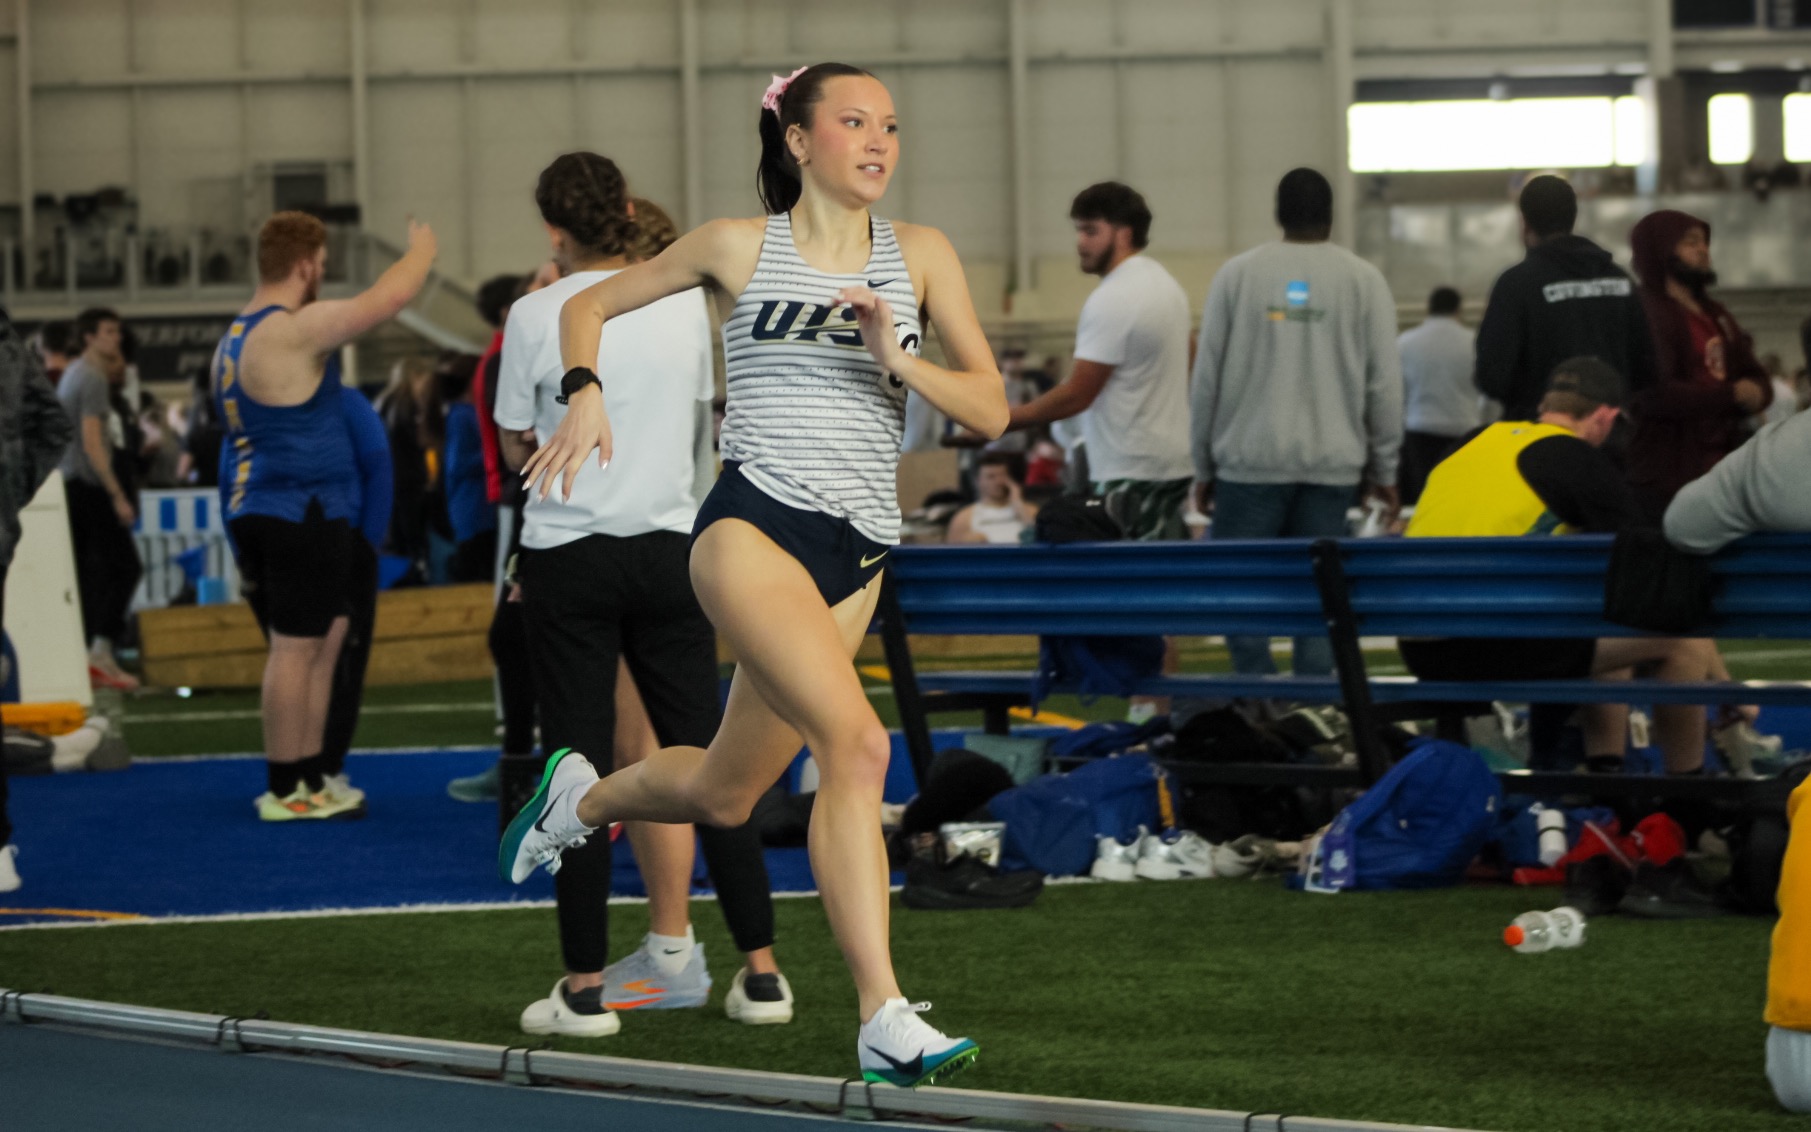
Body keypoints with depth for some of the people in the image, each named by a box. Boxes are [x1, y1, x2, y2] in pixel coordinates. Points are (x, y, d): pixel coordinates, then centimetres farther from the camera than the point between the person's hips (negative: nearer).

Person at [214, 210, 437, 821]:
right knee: (296, 647, -4)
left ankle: (310, 775, 21)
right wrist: (421, 250, -3)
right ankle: (284, 790, 1)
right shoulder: (291, 331, -18)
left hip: (256, 510, 10)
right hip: (300, 512, -10)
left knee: (328, 633, 17)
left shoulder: (236, 337, 13)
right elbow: (388, 298, -19)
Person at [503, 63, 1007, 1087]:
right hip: (753, 527, -5)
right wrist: (586, 394, -4)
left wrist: (897, 358, -11)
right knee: (857, 742, -25)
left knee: (723, 793, 11)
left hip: (857, 556, 5)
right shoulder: (741, 247, 3)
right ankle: (884, 1023, -28)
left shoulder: (922, 256, 9)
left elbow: (989, 410, 5)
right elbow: (591, 305, 15)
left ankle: (583, 796, 45)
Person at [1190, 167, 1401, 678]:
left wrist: (1203, 467, 11)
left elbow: (1207, 378, 4)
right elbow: (1384, 383, 2)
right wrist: (1383, 471, 9)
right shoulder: (1363, 280, 3)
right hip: (1333, 464, 1)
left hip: (1251, 462, -1)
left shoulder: (1237, 274, 3)